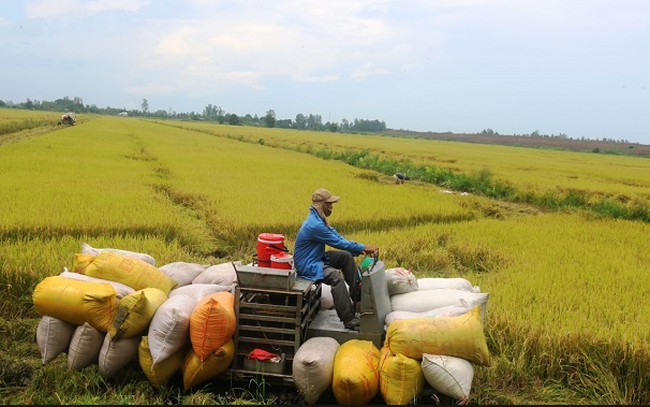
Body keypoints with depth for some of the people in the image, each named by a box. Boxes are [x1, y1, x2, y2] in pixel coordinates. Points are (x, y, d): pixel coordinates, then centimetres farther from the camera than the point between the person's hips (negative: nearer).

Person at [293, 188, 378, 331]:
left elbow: (337, 237, 6)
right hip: (307, 266, -11)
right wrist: (363, 248, -12)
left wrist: (359, 249, -5)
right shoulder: (314, 225, -26)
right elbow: (338, 242, -21)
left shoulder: (320, 219, 6)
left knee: (347, 256, 7)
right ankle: (348, 319, -28)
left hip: (316, 258, 11)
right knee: (336, 276, -31)